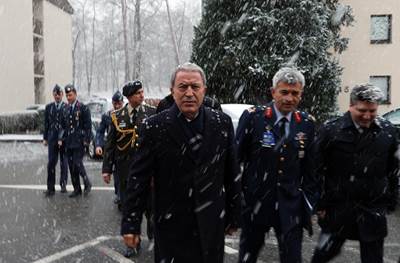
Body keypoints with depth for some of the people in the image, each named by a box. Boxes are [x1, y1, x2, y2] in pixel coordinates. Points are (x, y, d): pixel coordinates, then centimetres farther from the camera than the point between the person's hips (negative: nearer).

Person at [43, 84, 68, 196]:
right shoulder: (49, 107, 9)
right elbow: (46, 123, 10)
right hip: (52, 138, 2)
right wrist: (45, 138, 6)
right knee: (51, 163, -2)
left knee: (64, 163, 8)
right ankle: (50, 188, 1)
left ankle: (63, 185, 19)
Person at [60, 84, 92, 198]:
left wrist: (86, 140, -12)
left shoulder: (83, 108, -5)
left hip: (79, 141, -6)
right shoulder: (65, 109, 12)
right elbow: (63, 126, 17)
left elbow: (88, 125, -7)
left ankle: (87, 183, 12)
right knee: (71, 166, 7)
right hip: (69, 142, 6)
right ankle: (76, 189, 17)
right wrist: (62, 139, 9)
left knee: (77, 164, -11)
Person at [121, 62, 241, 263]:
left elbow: (232, 174, 5)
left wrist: (233, 216, 9)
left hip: (212, 225, 2)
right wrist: (131, 224, -6)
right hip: (170, 226, -2)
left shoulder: (222, 123, 0)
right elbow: (138, 178, -5)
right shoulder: (154, 127, -7)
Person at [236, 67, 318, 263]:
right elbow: (237, 158, -5)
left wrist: (309, 200, 5)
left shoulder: (307, 124, 2)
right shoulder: (252, 117, -8)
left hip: (291, 204, 2)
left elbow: (310, 166, 7)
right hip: (255, 201, -1)